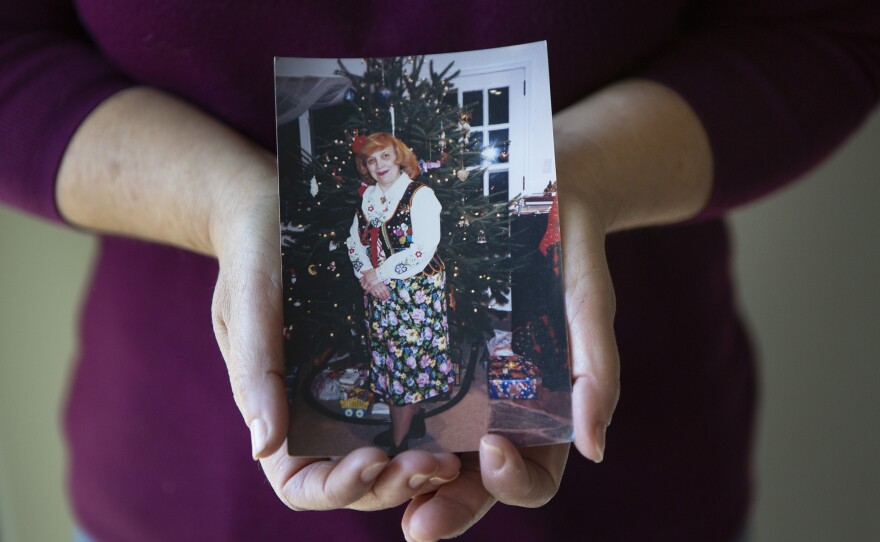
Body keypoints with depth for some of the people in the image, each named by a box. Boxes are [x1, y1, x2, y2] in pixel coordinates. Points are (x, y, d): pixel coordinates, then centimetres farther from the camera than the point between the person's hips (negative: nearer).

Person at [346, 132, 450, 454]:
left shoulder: (421, 195, -12)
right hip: (379, 294, 7)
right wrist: (367, 277, -10)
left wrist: (377, 274, -14)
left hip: (415, 292, -6)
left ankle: (398, 442, 8)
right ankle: (413, 420, 29)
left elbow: (422, 251, -20)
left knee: (407, 358, -1)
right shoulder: (369, 196, 8)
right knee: (388, 356, 12)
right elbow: (354, 241, 8)